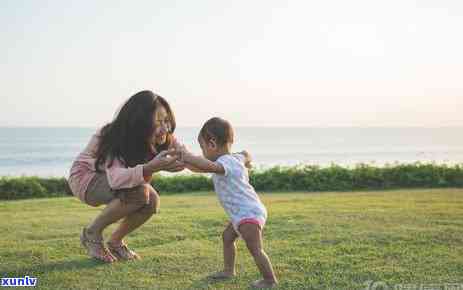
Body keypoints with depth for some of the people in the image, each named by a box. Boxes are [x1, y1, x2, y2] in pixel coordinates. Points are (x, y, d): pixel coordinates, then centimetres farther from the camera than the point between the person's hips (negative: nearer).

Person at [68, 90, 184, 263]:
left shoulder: (163, 138, -17)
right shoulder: (116, 138, -35)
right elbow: (115, 179, -51)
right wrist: (151, 168, -66)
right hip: (86, 178, -6)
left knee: (151, 201, -22)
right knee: (138, 193, -32)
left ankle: (115, 242, 4)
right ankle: (92, 233, -10)